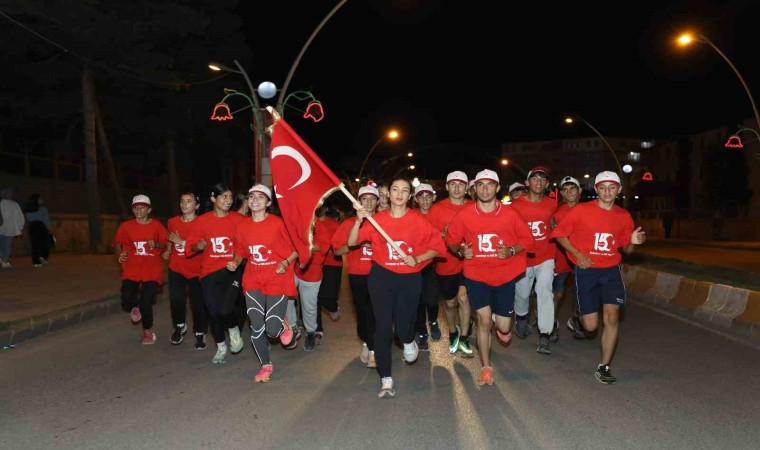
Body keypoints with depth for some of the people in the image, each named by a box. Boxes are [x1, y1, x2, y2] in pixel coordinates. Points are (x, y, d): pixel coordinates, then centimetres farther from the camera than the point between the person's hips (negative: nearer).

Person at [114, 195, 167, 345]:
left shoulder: (157, 225, 1)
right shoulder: (126, 226, 2)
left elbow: (165, 243, 8)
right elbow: (117, 242, 13)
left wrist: (156, 244, -12)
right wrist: (120, 253, -7)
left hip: (152, 270, -1)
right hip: (132, 269, 1)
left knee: (146, 301, -8)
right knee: (127, 299, -14)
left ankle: (148, 331, 19)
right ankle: (135, 306, 28)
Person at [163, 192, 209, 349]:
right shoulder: (173, 222, 6)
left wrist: (182, 242, -17)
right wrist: (168, 250, 11)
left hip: (196, 270, -3)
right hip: (176, 268, 3)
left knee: (198, 303, 1)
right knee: (175, 298, -15)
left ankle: (199, 333, 24)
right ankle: (179, 326, 14)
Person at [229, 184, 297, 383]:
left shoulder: (278, 223, -11)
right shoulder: (242, 227, 1)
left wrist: (286, 262, -19)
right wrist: (235, 263, -3)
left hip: (277, 281, -4)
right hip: (253, 282, 4)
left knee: (272, 330, -7)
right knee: (256, 328, 4)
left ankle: (283, 325, 31)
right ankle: (266, 366, 26)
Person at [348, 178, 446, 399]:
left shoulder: (419, 220, -3)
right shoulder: (377, 219, 0)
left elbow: (438, 246, 0)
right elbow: (352, 242, -5)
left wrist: (417, 259, -14)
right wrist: (359, 220, -19)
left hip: (410, 279, 0)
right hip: (381, 277, 1)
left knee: (403, 326, 1)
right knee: (383, 328, -2)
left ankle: (409, 341, 42)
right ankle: (386, 380, 10)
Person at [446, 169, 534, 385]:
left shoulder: (510, 214, -5)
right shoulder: (464, 215, -6)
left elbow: (527, 239, 4)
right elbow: (451, 240, 6)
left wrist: (511, 251, -14)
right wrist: (460, 251, -14)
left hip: (505, 276, 1)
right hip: (476, 275, 0)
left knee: (503, 327, 3)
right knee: (484, 320, -4)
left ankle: (499, 320, 44)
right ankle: (486, 368, 18)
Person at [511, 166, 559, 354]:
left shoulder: (552, 204, -1)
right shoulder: (516, 205, -9)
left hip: (546, 257, 0)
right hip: (523, 258, 0)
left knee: (544, 290, -18)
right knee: (522, 294, 13)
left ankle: (545, 336, -13)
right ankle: (521, 319, 46)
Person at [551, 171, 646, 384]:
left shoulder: (624, 216, 4)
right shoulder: (581, 210, -8)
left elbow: (626, 250, 13)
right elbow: (559, 233, -2)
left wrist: (632, 242, -10)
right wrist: (577, 254, -12)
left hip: (611, 270, 3)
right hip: (586, 270, -2)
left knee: (612, 317, -10)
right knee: (591, 326, -1)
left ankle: (604, 367, 4)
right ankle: (577, 319, 39)